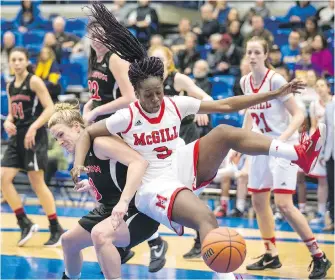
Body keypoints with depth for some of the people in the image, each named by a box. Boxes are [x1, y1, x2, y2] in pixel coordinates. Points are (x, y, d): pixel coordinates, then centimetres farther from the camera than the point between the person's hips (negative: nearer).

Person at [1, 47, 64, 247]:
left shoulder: (34, 82, -8)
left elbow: (50, 109, -14)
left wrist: (33, 127, -24)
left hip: (35, 137, -7)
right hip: (17, 137, 7)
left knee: (37, 183, -8)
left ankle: (56, 230, 3)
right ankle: (25, 224, 5)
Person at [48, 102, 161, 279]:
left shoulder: (99, 142, -22)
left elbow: (139, 162, -36)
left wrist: (123, 202, -42)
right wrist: (92, 185, 15)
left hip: (139, 210, -11)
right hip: (110, 209, 11)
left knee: (100, 234, -39)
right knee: (69, 241, 22)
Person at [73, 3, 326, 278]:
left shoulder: (176, 105, 1)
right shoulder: (127, 117, -9)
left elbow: (226, 105, 0)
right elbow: (88, 133, -1)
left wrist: (275, 94, -4)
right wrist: (78, 165, -21)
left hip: (182, 168, 5)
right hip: (154, 186, -5)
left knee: (224, 132, -20)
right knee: (205, 218, -34)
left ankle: (299, 154, -27)